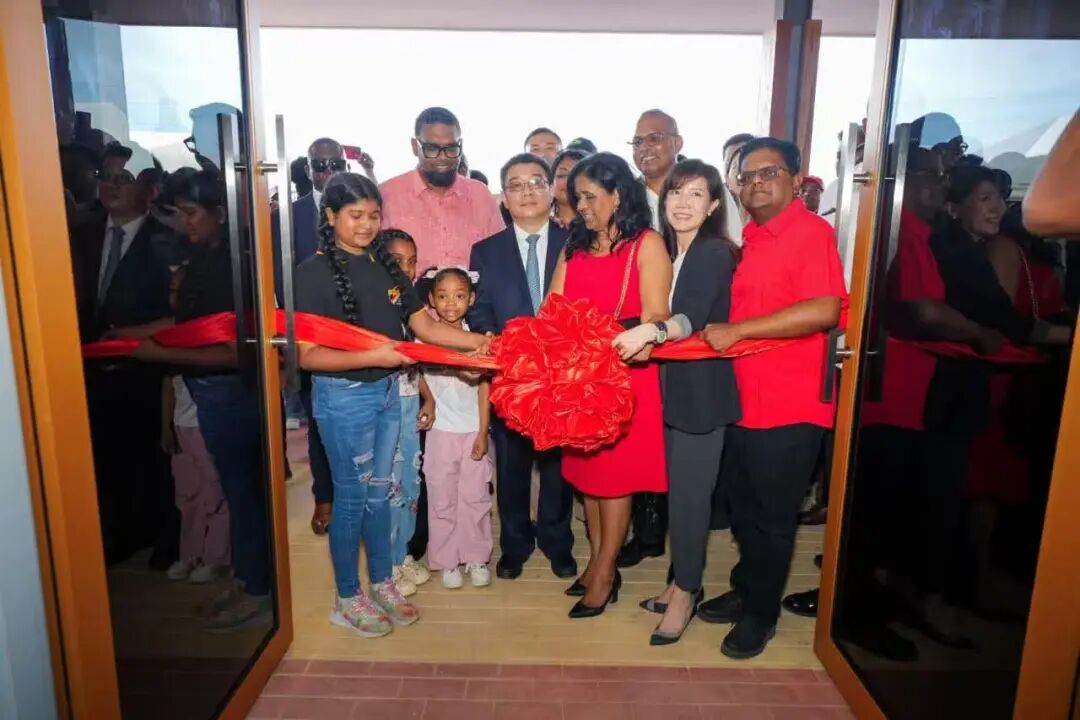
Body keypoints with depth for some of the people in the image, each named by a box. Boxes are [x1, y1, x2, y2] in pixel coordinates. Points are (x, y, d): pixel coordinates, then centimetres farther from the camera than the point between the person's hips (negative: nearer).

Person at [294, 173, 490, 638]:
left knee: (379, 491, 16)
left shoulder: (385, 267, 6)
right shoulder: (315, 272, -12)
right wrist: (372, 356, -27)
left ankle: (382, 584, 33)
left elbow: (424, 325, 4)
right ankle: (347, 599, 26)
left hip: (387, 392, 6)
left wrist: (475, 342, -10)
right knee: (351, 495, 7)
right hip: (342, 397, -6)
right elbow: (307, 355, -18)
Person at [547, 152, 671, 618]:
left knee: (616, 474, 4)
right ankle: (598, 563, 28)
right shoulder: (574, 248, 12)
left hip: (625, 374, -6)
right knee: (586, 470, 13)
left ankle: (604, 575, 17)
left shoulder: (647, 245, -5)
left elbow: (654, 318, -13)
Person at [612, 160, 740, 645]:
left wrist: (650, 332, -42)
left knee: (689, 493, 0)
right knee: (678, 490, 14)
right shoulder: (668, 253, 13)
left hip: (703, 390, -7)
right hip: (673, 386, 7)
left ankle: (685, 593, 16)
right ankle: (684, 582, 28)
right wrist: (635, 339, 0)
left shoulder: (716, 253, -11)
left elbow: (694, 317, -26)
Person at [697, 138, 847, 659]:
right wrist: (717, 333, 7)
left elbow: (824, 309, -25)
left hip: (789, 410, -8)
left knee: (771, 519, 9)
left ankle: (760, 614, 28)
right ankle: (745, 591, 41)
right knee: (743, 509, 20)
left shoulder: (811, 231, -12)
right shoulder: (750, 239, 12)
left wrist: (737, 330, -22)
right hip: (743, 401, 8)